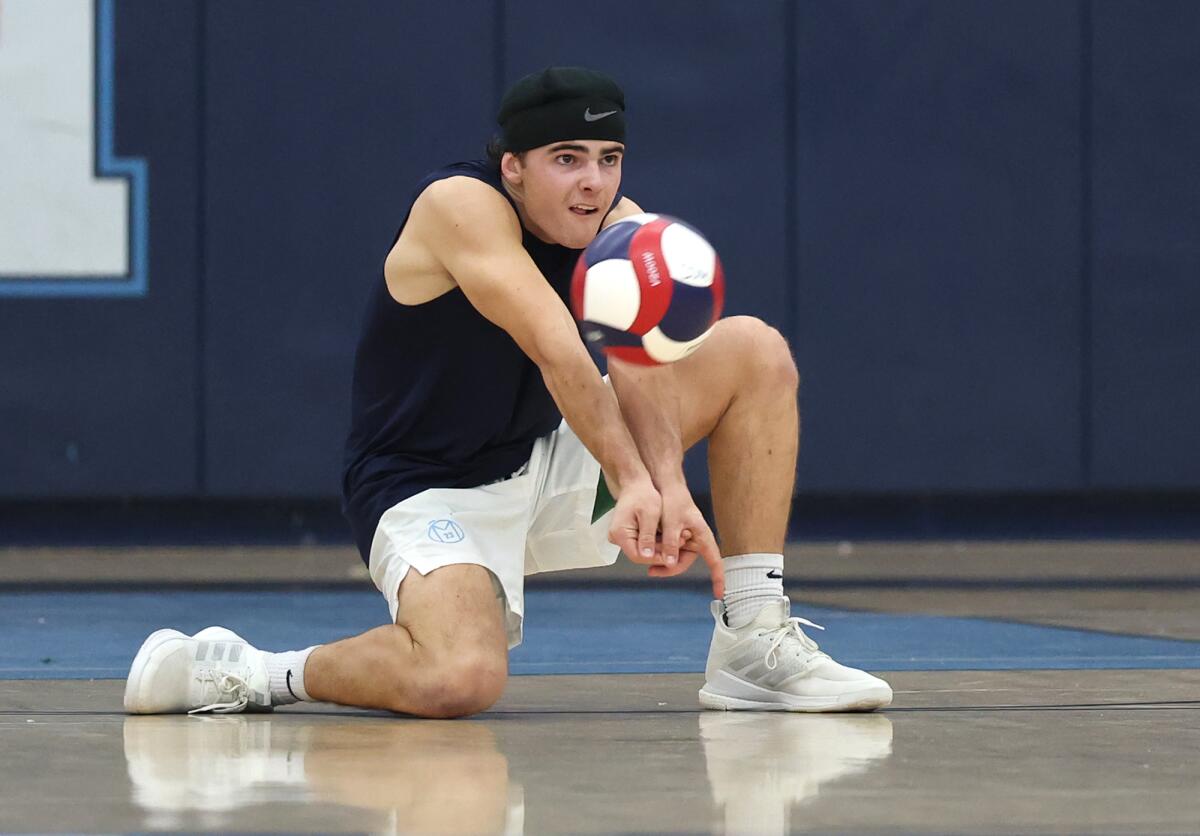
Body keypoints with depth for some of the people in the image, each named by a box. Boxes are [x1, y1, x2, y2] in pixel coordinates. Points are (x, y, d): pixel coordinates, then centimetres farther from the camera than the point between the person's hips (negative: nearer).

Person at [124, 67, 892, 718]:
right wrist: (630, 482, -46)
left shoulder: (618, 225, -2)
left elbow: (637, 360, -20)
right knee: (462, 679, -38)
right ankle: (253, 673, -12)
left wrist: (669, 483, -39)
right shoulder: (461, 205, -21)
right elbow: (557, 353, -35)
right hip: (433, 493, -8)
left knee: (758, 353, -1)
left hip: (548, 466, 8)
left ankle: (755, 643, 0)